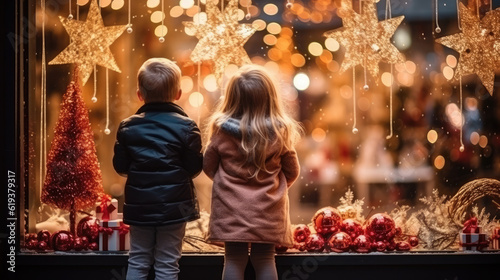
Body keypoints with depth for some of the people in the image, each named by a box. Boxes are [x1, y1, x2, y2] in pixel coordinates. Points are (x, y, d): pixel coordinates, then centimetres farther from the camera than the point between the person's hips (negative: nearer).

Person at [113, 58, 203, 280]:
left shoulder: (127, 127, 0)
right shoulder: (186, 126, -7)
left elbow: (120, 167, 3)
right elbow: (194, 168, -6)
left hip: (139, 206, 2)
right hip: (173, 207, -2)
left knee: (138, 262, 12)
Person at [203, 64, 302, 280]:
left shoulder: (221, 130, -9)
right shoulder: (280, 131, -8)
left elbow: (208, 166, 4)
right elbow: (292, 172, 4)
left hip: (231, 208, 0)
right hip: (267, 210, 0)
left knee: (234, 260, 5)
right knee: (265, 260, 7)